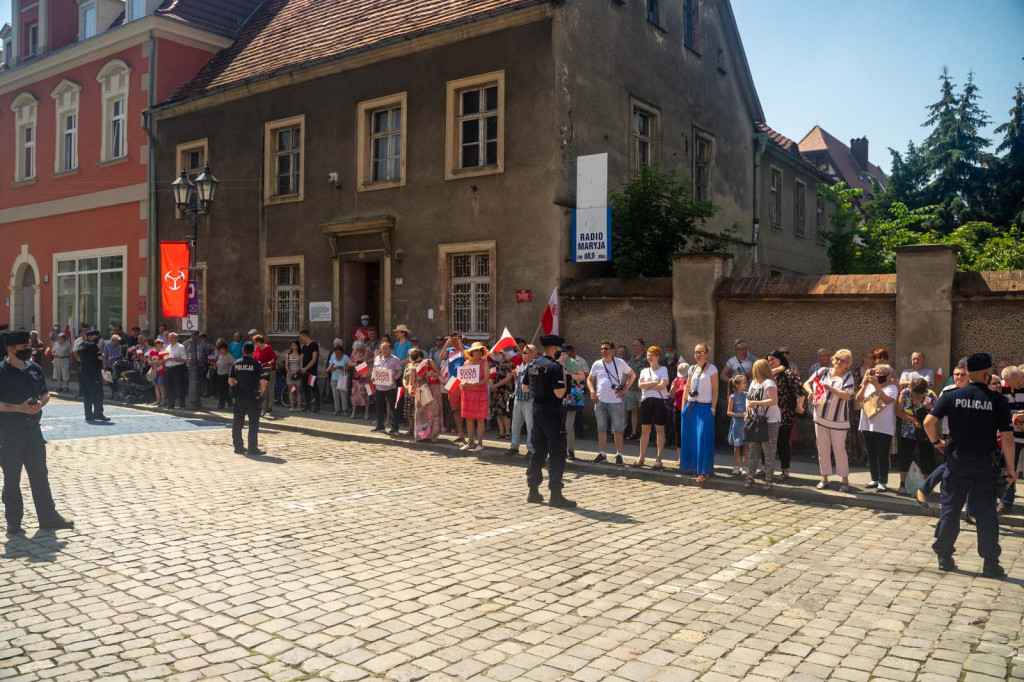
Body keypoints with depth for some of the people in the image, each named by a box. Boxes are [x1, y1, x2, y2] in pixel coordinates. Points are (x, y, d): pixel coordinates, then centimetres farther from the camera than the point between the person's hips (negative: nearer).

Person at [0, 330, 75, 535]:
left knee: (40, 475, 11)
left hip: (33, 429, 6)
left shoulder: (34, 368, 8)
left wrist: (40, 403, -4)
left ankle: (48, 517, 20)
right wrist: (18, 408, -21)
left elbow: (45, 393, 16)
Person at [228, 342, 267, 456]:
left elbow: (230, 381, 5)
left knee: (237, 423, 14)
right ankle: (253, 449, 2)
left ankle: (238, 446, 19)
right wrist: (261, 393, 5)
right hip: (252, 397, -4)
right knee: (253, 424, 2)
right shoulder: (256, 365, -10)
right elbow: (263, 382, -14)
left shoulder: (236, 363, 2)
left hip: (239, 397, 4)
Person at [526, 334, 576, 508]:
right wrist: (564, 377, -9)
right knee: (557, 454, -2)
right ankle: (555, 495, -2)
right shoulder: (555, 367, -17)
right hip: (552, 412, -8)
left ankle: (533, 491, 19)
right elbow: (559, 393, -22)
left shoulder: (532, 364, 8)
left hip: (537, 410, 8)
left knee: (538, 451, 15)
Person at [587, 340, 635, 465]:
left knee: (617, 429, 2)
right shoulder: (597, 364, 6)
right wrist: (592, 391, -3)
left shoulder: (620, 363, -1)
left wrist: (625, 389, -2)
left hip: (615, 401, -3)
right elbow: (589, 379, 14)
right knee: (601, 429, 9)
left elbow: (633, 375, 6)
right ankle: (601, 454, 17)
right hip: (600, 401, 3)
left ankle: (619, 455, 11)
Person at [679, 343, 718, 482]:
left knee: (703, 438, -7)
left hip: (705, 407, -5)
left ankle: (703, 472, -2)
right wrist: (684, 406, 9)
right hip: (691, 406, 5)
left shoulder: (712, 369, -2)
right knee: (688, 437, 6)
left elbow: (715, 390, -5)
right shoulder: (692, 368, 11)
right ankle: (690, 466, 20)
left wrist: (713, 408, -11)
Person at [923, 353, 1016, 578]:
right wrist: (1010, 468, -2)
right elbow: (1007, 437, -9)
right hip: (985, 465, -1)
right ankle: (990, 563, 11)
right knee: (986, 513, 7)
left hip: (957, 461, 1)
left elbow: (929, 421, -12)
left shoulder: (952, 396, -4)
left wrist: (936, 441, 6)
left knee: (950, 509, 9)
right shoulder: (998, 401, -8)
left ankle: (944, 557, 14)